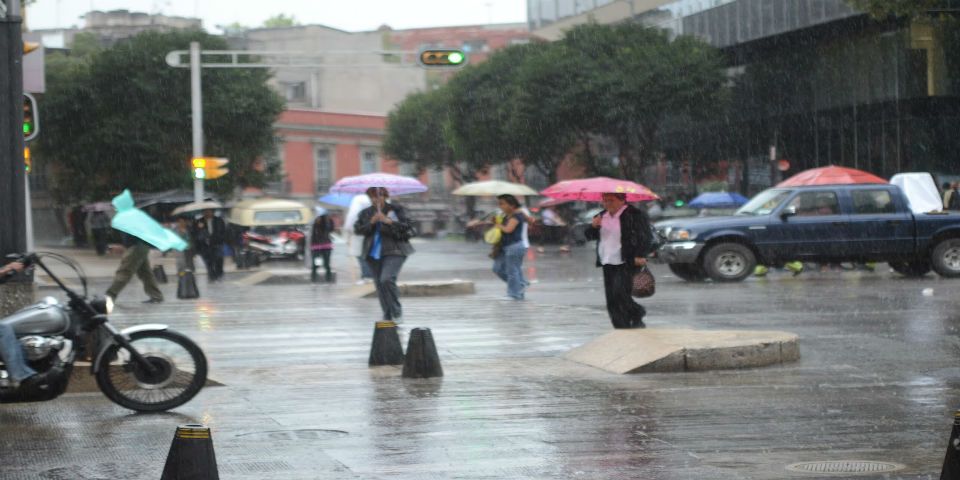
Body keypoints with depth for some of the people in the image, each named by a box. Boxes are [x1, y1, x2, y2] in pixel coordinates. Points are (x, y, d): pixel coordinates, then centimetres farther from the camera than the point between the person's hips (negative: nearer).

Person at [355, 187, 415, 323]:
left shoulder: (396, 209, 2)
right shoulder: (365, 213, 12)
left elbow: (408, 227, -7)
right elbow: (357, 229, 3)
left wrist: (389, 221, -19)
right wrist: (371, 223, -13)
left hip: (393, 251, -5)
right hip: (373, 254, 5)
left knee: (387, 279, -22)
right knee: (379, 284, 4)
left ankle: (397, 310, -5)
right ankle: (388, 316, 13)